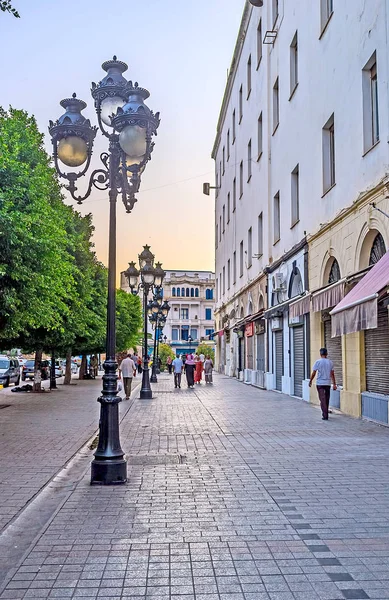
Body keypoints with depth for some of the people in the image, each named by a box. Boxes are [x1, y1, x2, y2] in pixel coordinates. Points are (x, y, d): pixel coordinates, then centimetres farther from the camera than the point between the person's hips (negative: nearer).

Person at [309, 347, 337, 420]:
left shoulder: (318, 362, -5)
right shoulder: (330, 362, 2)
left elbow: (313, 373, -6)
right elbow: (332, 374, 1)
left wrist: (310, 381, 6)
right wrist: (334, 384, 4)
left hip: (320, 383, -3)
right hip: (328, 383, 3)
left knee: (322, 399, -4)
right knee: (327, 399, 15)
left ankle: (325, 415, -12)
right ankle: (325, 413, 25)